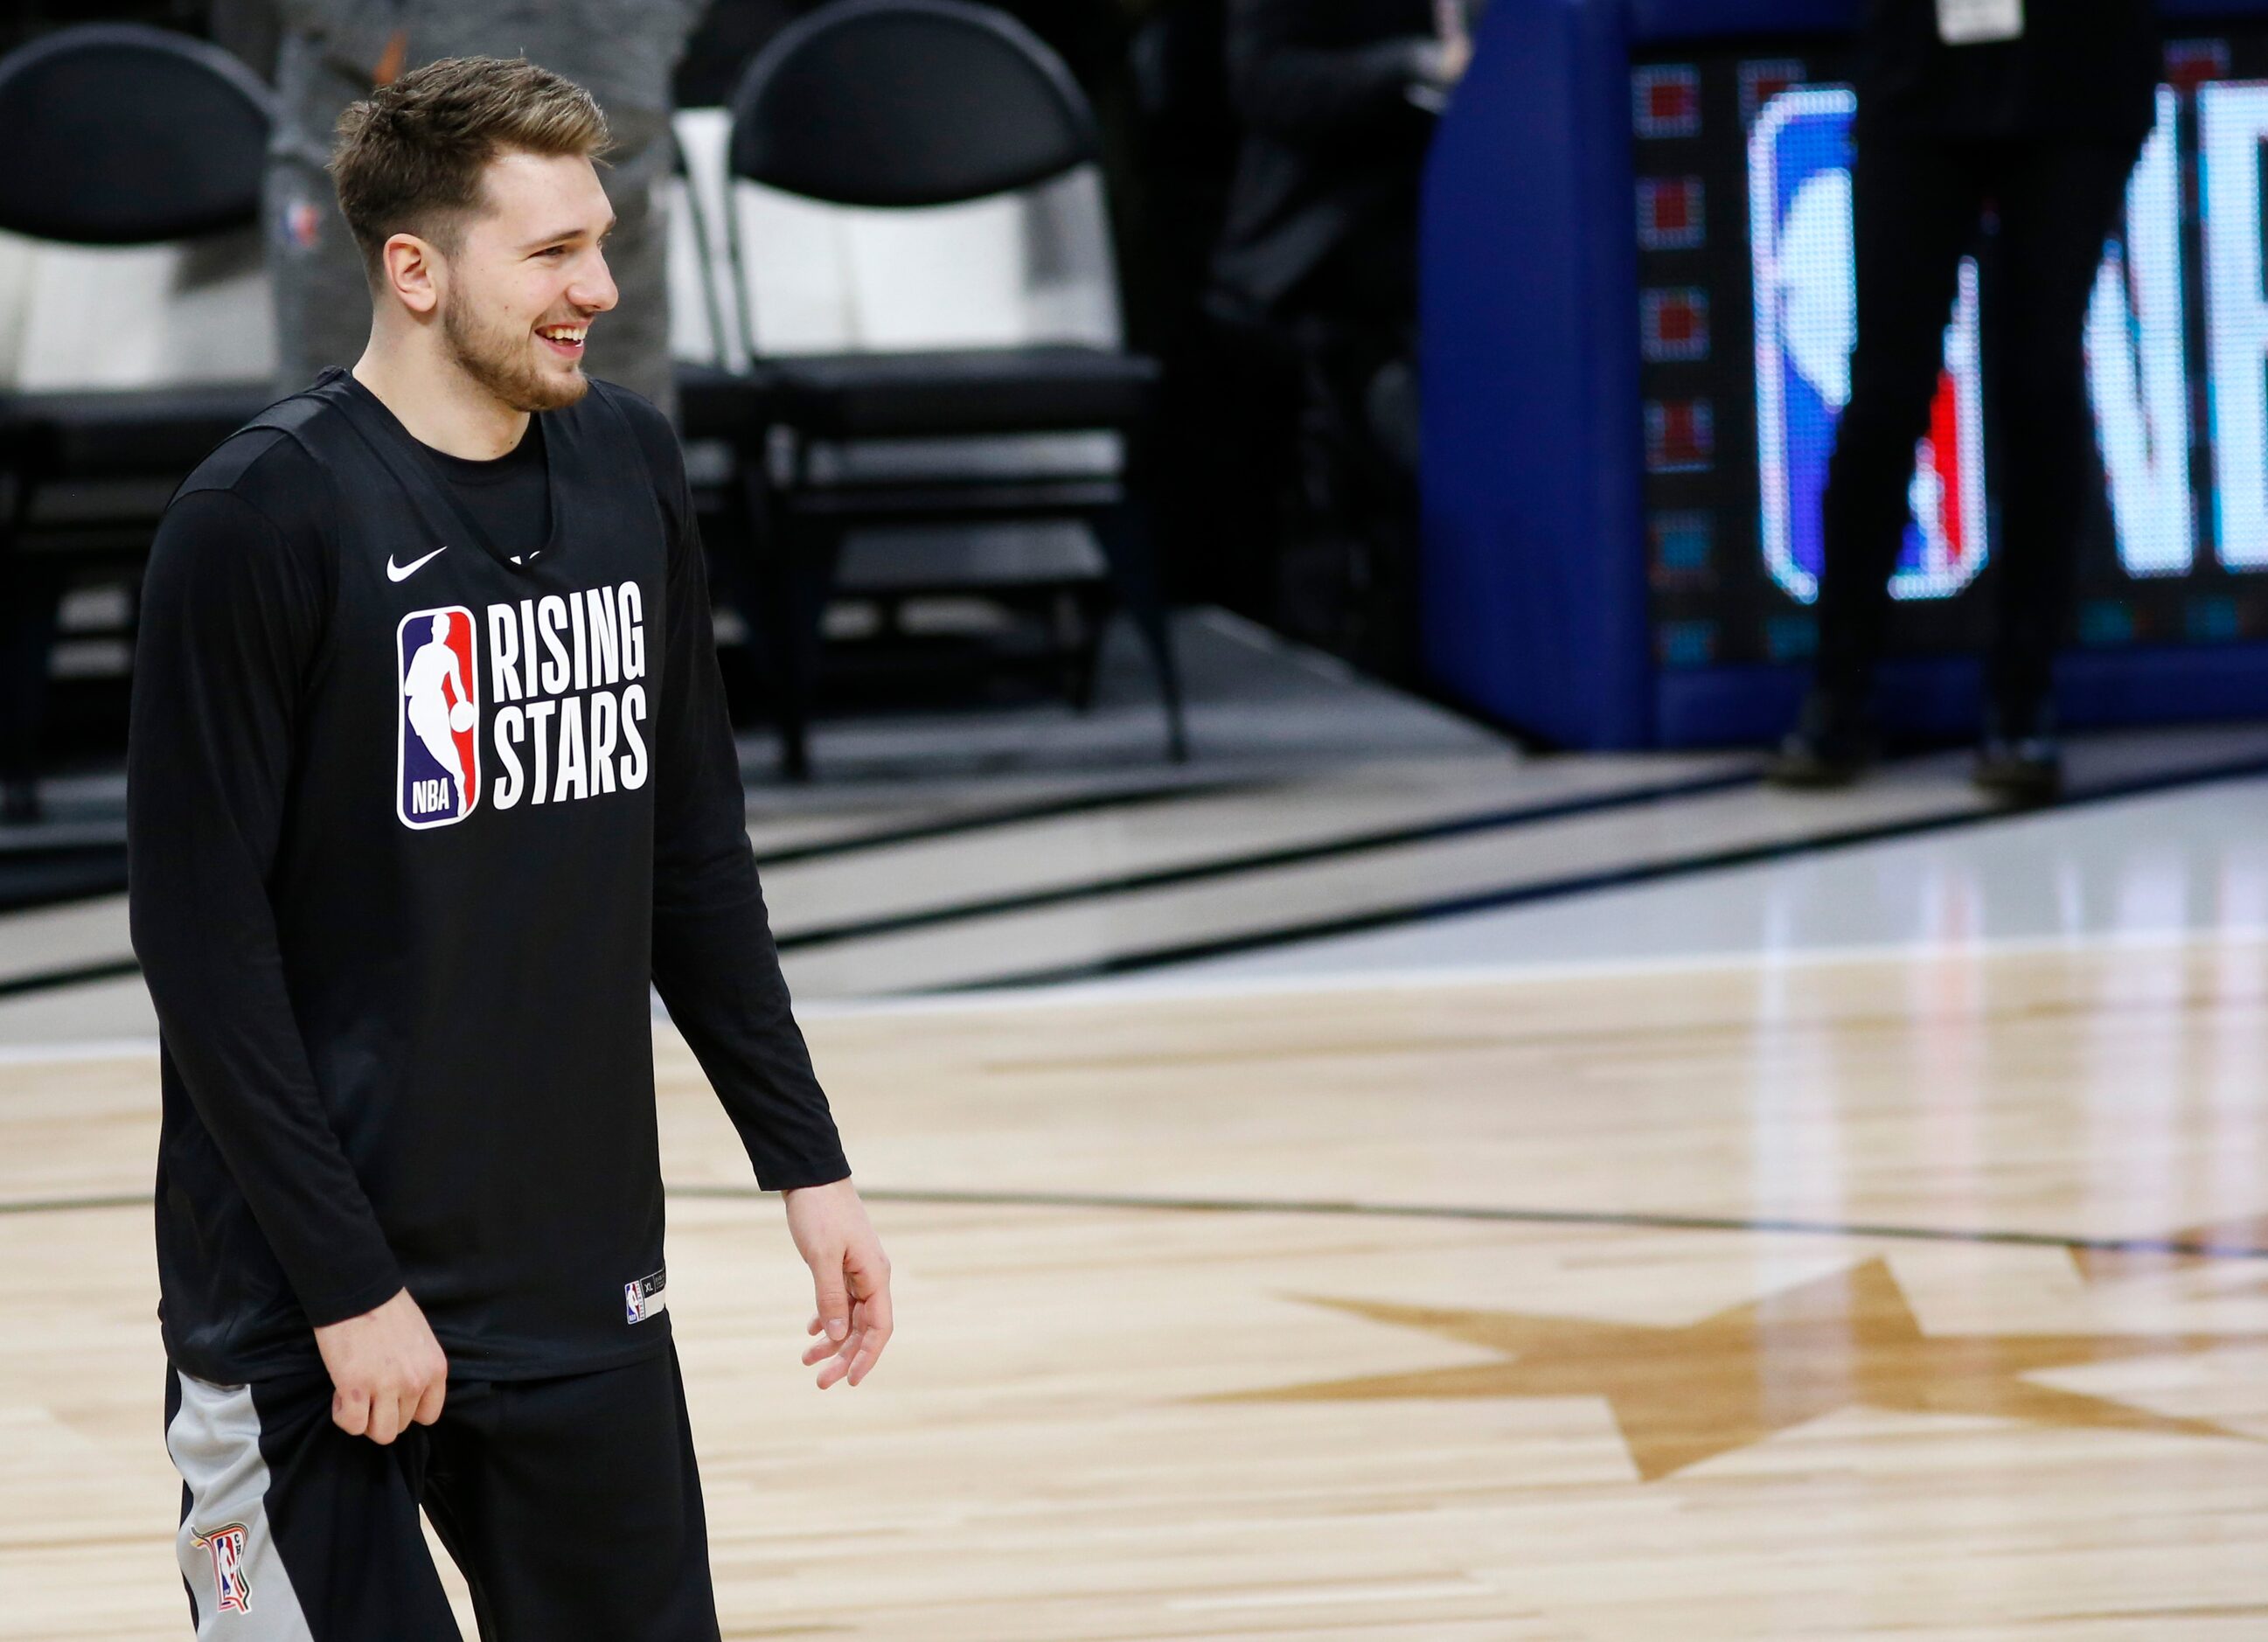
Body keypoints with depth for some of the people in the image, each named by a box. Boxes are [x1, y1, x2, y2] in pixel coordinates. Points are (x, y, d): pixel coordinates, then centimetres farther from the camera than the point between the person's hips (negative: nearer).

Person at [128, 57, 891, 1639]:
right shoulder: (265, 518, -13)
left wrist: (806, 1162, 11)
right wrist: (345, 1285, -17)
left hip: (587, 1294, 6)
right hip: (310, 1323, -6)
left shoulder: (631, 469, 6)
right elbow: (203, 934, -14)